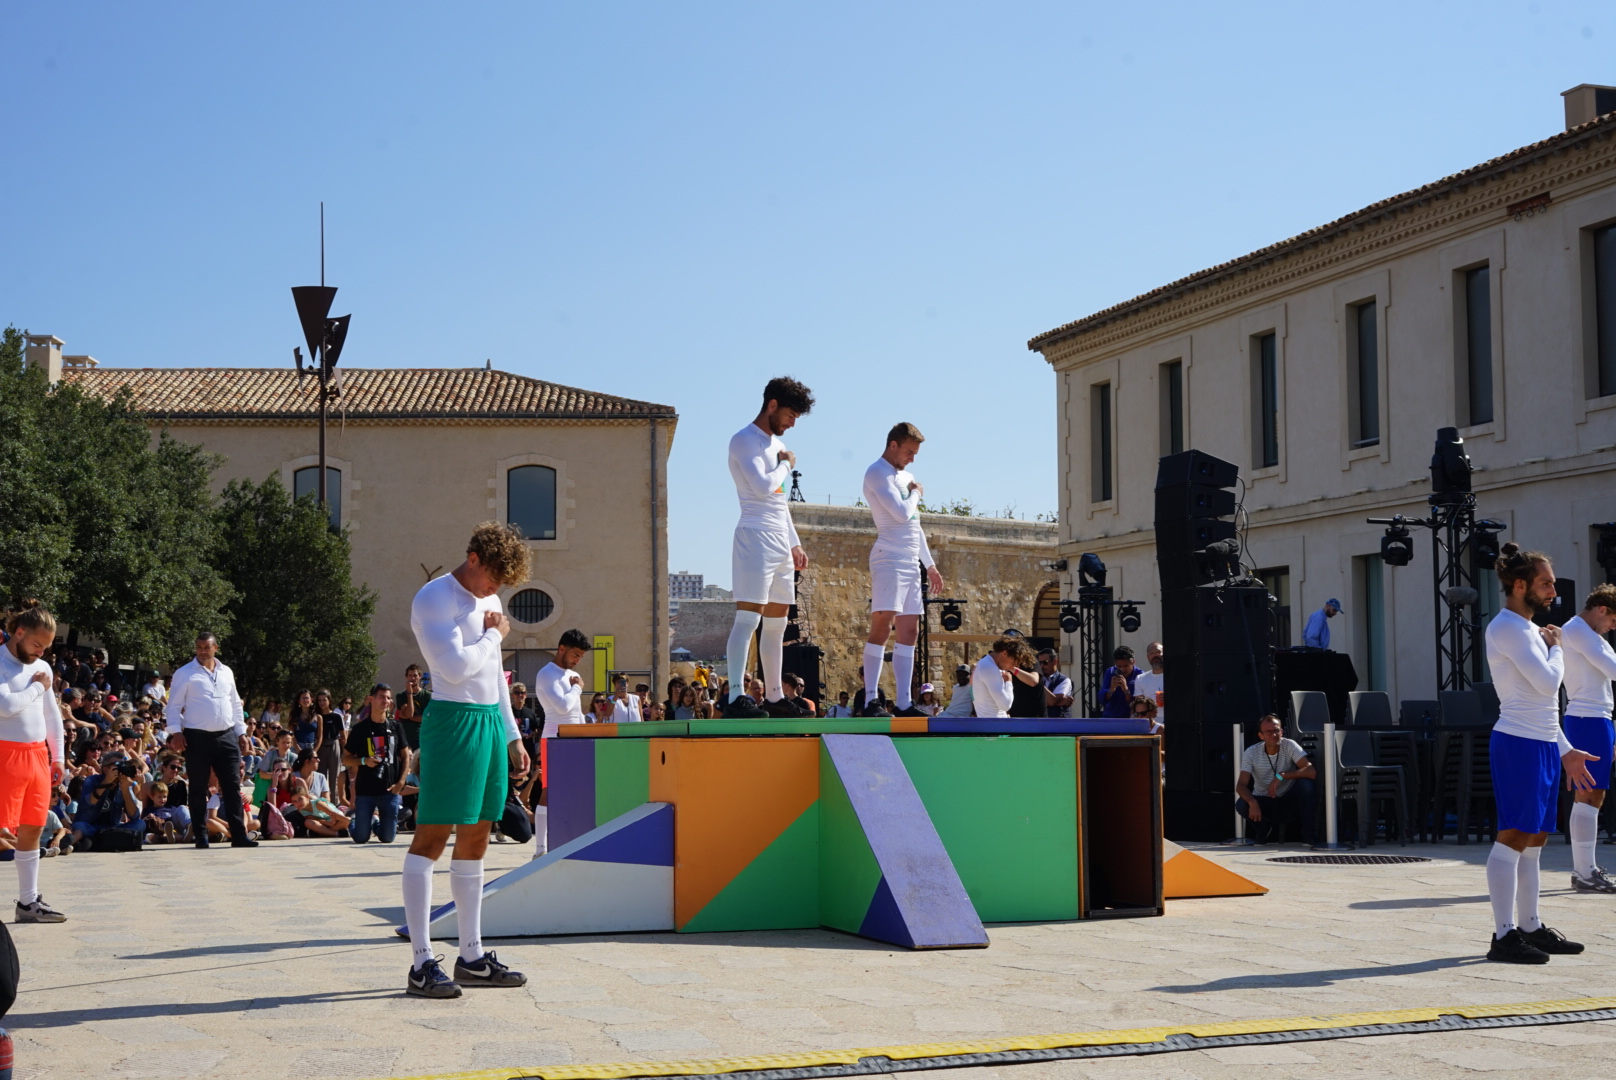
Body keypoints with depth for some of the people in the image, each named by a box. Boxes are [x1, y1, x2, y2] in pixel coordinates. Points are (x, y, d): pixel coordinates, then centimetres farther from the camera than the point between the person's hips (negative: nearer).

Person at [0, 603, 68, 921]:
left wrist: (57, 757, 17)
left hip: (38, 757, 8)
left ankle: (29, 902, 20)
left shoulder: (42, 668, 15)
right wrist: (37, 687, -7)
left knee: (32, 831, 12)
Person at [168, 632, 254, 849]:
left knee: (233, 787, 0)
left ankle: (238, 835, 1)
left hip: (227, 737, 4)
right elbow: (174, 706, -1)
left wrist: (241, 732, 14)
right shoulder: (185, 674, 0)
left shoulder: (226, 672, 14)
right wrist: (177, 732, -13)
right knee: (198, 789, 1)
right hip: (197, 738, -4)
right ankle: (200, 836, 8)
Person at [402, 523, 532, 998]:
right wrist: (494, 635, -4)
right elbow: (455, 666, -20)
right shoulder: (433, 599, -8)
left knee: (476, 838, 11)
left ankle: (472, 956, 16)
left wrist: (512, 737, 23)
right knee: (432, 835, -8)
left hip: (490, 722, 9)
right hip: (452, 722, -9)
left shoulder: (487, 602, 18)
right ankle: (421, 963, -9)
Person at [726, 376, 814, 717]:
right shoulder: (745, 441, -8)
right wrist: (787, 464, -4)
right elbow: (764, 487, -22)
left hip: (781, 544, 9)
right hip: (755, 539, -9)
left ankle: (773, 697, 17)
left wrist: (795, 544, 21)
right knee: (747, 618, -15)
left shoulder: (775, 444, 21)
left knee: (776, 623, 11)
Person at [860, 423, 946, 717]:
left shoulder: (904, 476, 21)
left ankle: (904, 704, 3)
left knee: (909, 632, 4)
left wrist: (930, 564, 23)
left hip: (911, 563, 9)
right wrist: (916, 492, 1)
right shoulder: (877, 474, -7)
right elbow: (902, 513, -19)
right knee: (882, 626, -15)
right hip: (889, 560, -9)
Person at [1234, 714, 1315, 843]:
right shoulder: (1251, 753, -13)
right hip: (1263, 801, 0)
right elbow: (1241, 785, -19)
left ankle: (1308, 835, -15)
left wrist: (1281, 776, -34)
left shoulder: (1290, 746, -14)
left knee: (1305, 783, -29)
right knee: (1241, 805, -30)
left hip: (1287, 802, 0)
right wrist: (1252, 802, -40)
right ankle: (1265, 827, 3)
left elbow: (1311, 772, -25)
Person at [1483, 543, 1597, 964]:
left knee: (1533, 841, 13)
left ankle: (1531, 927, 19)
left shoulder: (1528, 629, 20)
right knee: (1513, 838, -9)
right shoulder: (1507, 627, -11)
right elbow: (1548, 682, -20)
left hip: (1542, 746, 10)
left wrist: (1565, 750, 22)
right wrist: (1555, 646, -2)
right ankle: (1504, 935, -9)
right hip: (1519, 744, -10)